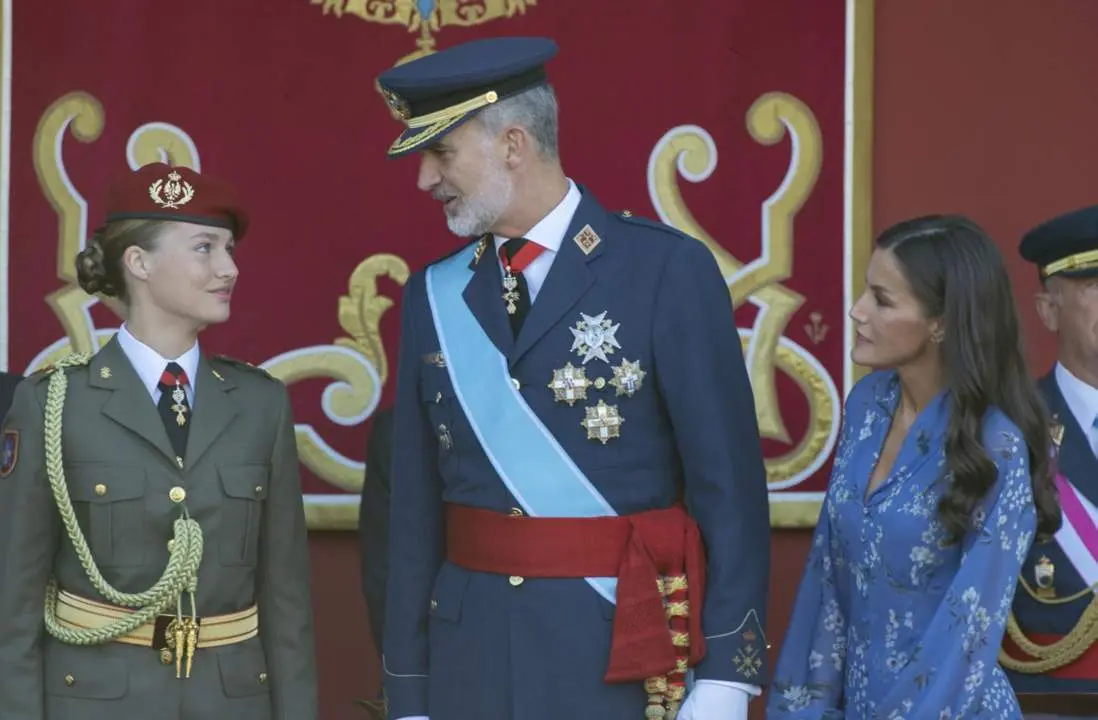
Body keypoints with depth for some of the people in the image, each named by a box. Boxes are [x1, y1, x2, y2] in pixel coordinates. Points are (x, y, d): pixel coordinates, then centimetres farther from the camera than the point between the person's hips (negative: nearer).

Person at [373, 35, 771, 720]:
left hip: (622, 662, -4)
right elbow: (416, 513, 7)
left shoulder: (667, 270, -7)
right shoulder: (434, 296, 7)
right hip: (470, 664, 4)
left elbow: (729, 484, -8)